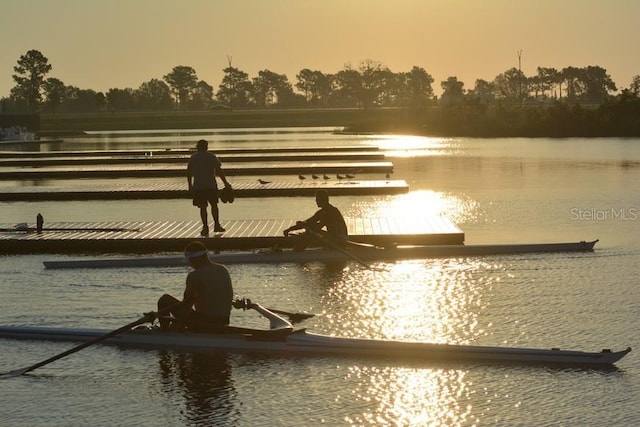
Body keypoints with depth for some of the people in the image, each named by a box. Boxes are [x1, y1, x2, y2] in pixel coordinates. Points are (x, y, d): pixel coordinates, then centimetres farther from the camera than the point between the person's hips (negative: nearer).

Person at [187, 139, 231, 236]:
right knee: (214, 204, 15)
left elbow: (189, 172, 3)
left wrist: (190, 185, 12)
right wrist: (225, 182, 3)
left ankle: (205, 227, -2)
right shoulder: (211, 156, 0)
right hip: (211, 185, 0)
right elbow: (219, 170, -4)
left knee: (202, 207, 4)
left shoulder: (193, 157, 4)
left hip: (198, 187, 1)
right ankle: (216, 225, 13)